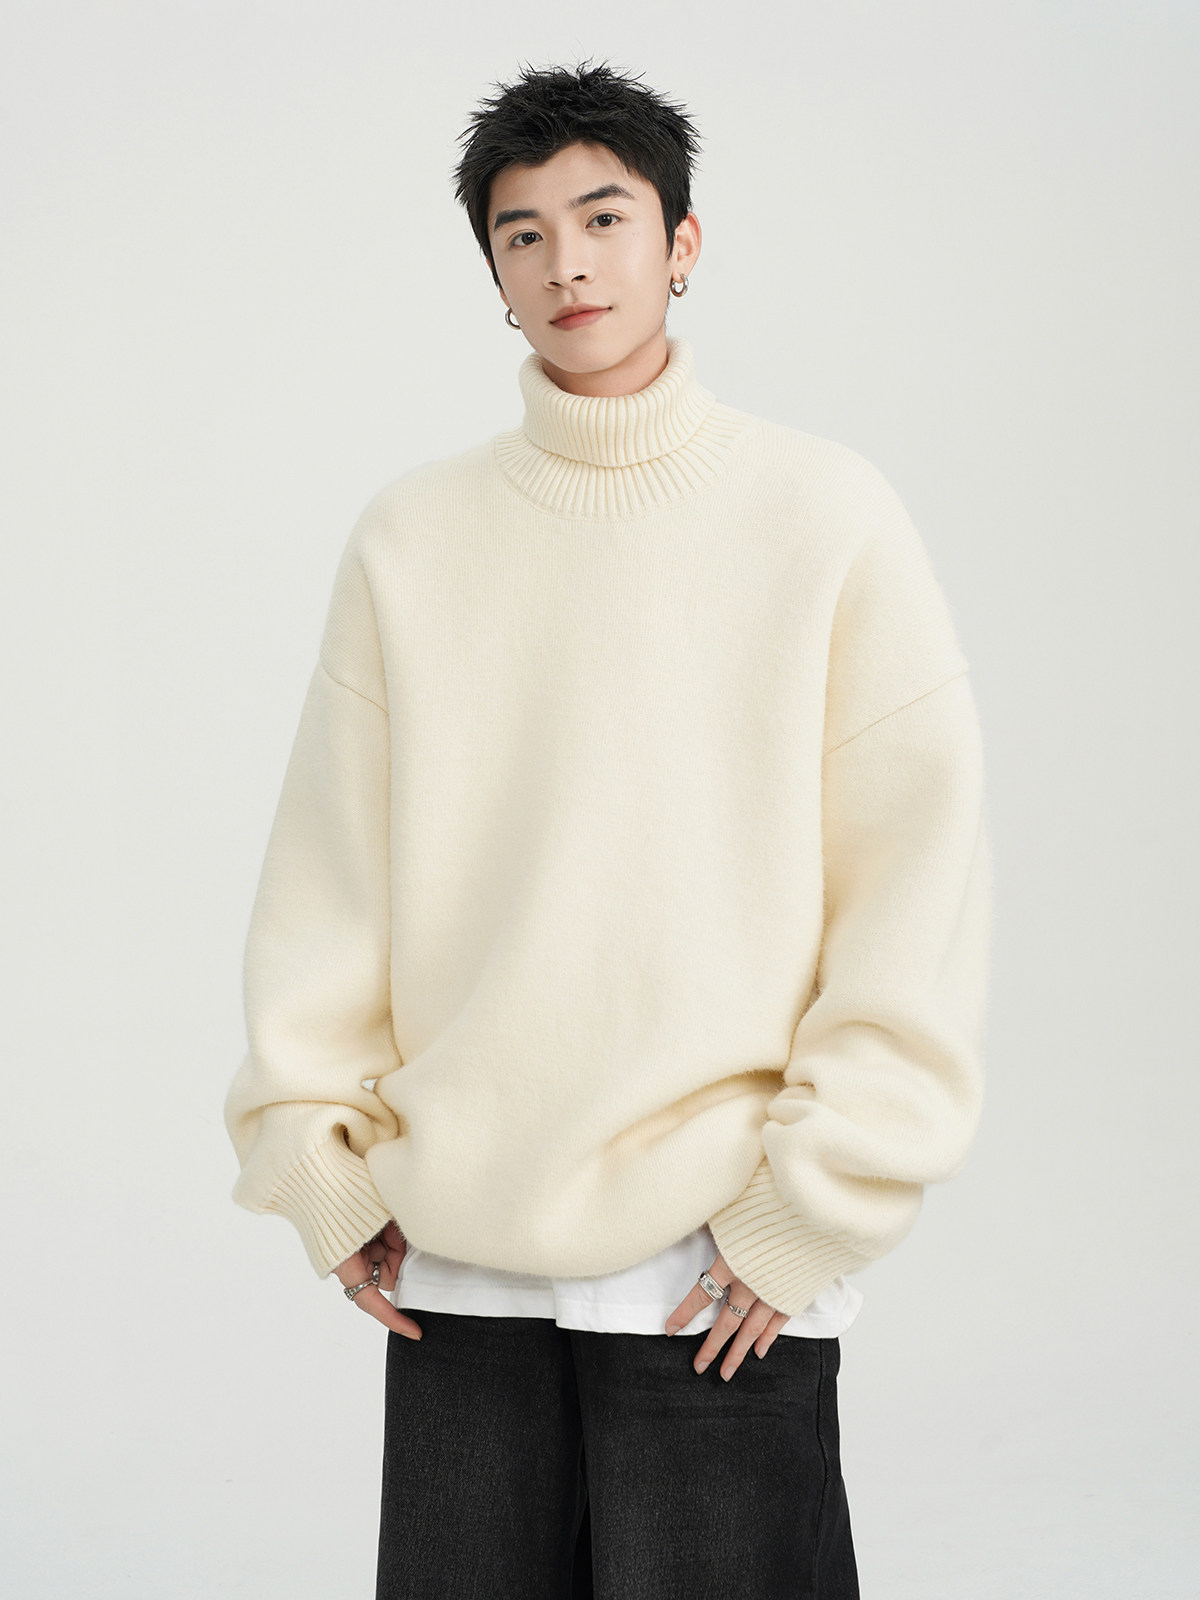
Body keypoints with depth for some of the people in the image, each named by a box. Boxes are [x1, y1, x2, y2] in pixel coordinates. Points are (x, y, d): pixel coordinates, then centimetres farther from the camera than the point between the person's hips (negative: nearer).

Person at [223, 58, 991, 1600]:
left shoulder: (828, 517, -1)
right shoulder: (411, 534, 7)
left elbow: (919, 876, -4)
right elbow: (327, 878, 9)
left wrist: (816, 1205, -8)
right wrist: (324, 1165, 2)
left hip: (723, 1261, -2)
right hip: (454, 1256, 3)